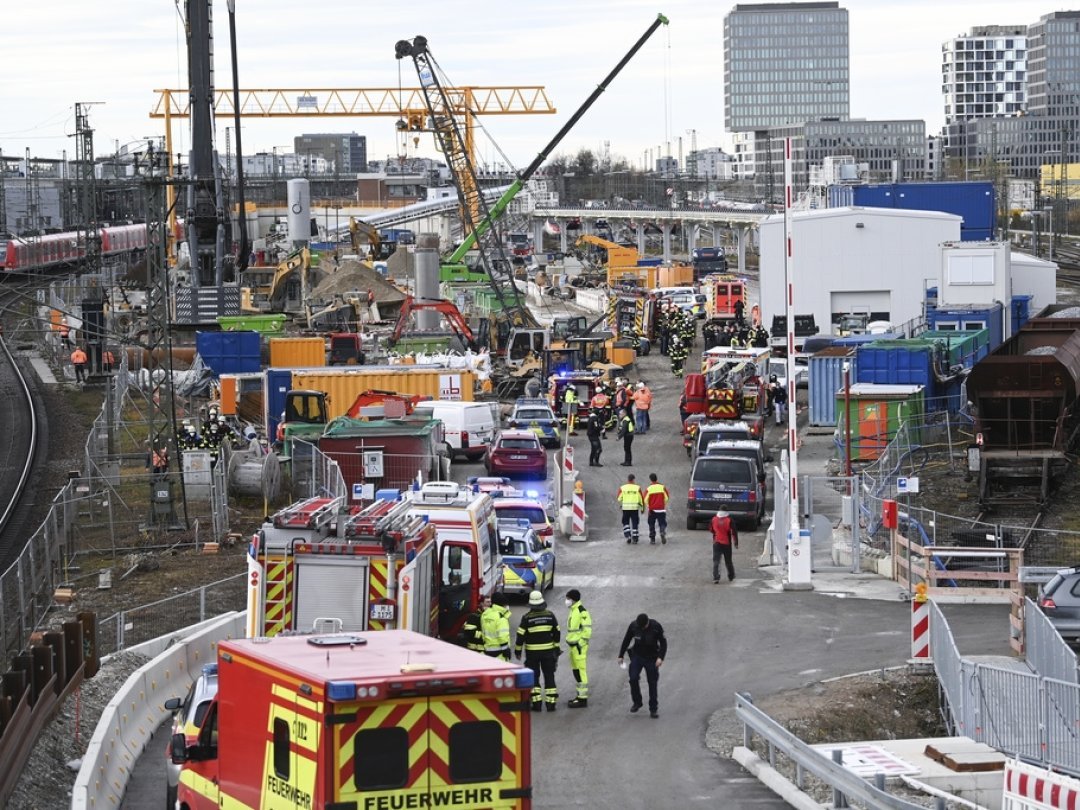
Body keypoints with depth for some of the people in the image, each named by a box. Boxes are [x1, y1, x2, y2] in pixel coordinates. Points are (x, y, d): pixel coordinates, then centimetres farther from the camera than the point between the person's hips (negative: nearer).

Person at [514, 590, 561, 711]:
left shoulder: (527, 618, -11)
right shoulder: (550, 615, -1)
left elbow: (521, 636, -9)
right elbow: (557, 633, 5)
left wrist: (518, 651, 3)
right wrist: (556, 650, 15)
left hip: (532, 652, -2)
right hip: (548, 651, 2)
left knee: (534, 677, 7)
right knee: (549, 677, 9)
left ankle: (536, 703, 2)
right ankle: (551, 703, 7)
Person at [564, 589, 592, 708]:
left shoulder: (582, 611, -14)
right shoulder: (573, 611, 16)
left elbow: (587, 629, -18)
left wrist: (581, 643, -19)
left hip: (579, 645, -10)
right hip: (572, 645, 10)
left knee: (580, 670, -9)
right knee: (575, 670, 15)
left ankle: (583, 698, -8)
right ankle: (580, 694, 24)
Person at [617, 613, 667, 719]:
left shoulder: (656, 626, -15)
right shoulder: (633, 626, -10)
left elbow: (663, 642, -8)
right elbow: (626, 640, 4)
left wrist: (661, 657, -19)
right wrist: (621, 655, 6)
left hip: (652, 658, -1)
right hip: (637, 656, 1)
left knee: (653, 683, 0)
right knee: (633, 679, -13)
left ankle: (653, 709, 10)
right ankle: (637, 702, 9)